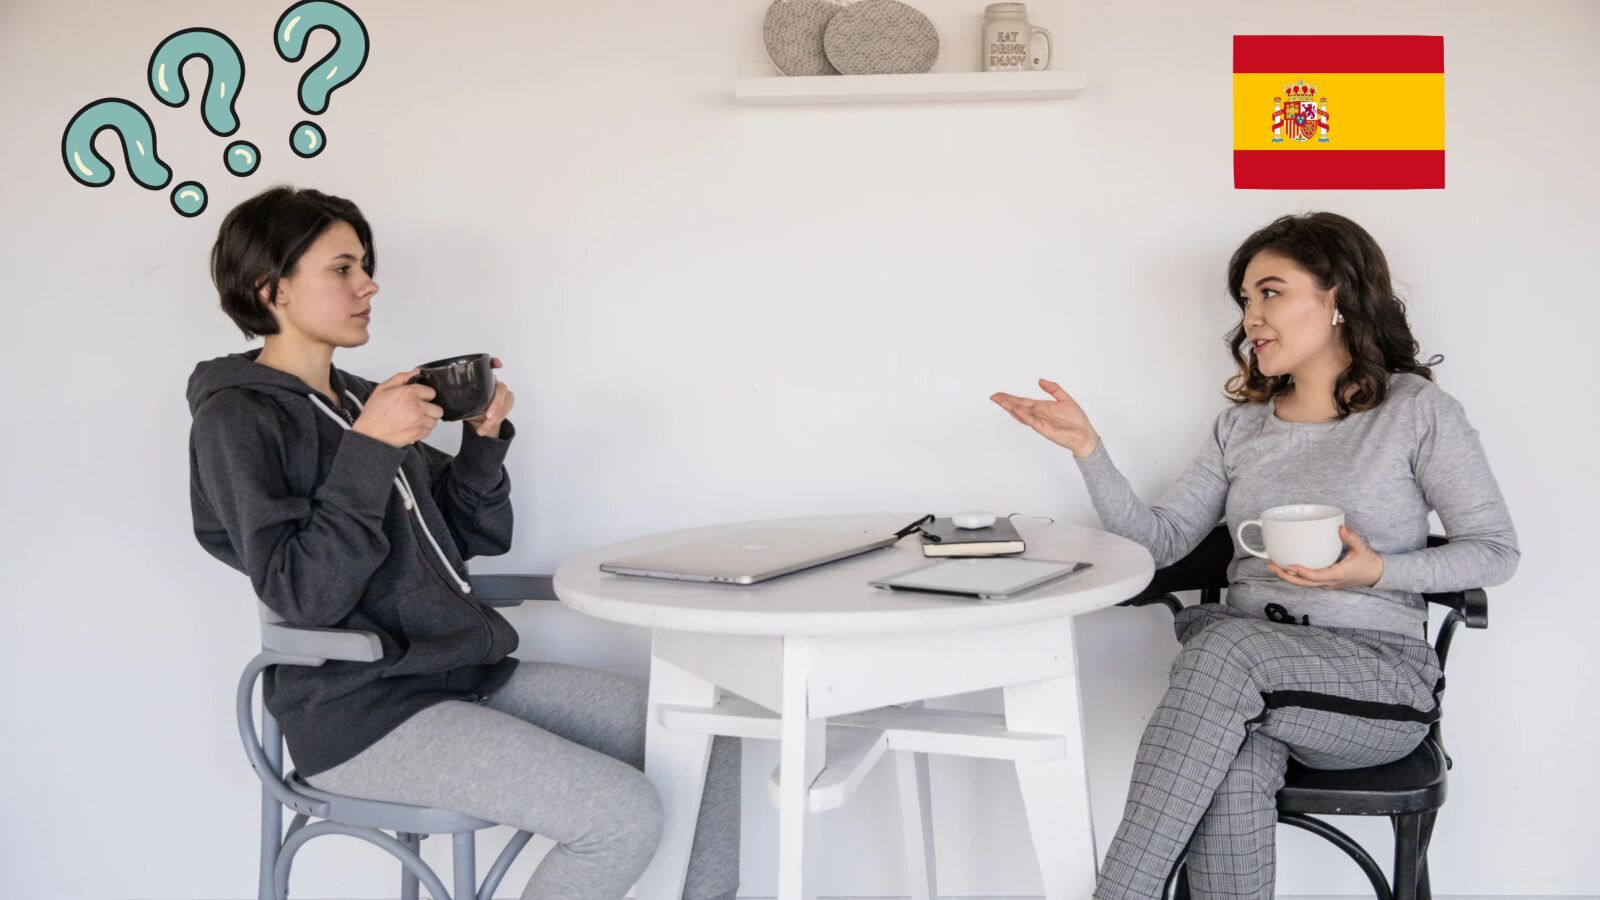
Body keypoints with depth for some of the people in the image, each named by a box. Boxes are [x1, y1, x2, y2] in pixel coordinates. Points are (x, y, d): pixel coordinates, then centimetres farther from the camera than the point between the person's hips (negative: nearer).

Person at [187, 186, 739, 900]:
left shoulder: (359, 400, 16)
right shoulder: (236, 419, -6)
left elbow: (473, 539, 16)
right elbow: (302, 596, -18)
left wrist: (485, 439, 1)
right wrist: (368, 451, -21)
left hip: (473, 673, 8)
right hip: (362, 713, -8)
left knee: (715, 744, -3)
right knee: (625, 817, -24)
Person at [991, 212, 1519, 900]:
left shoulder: (1416, 410, 4)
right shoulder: (1242, 425, 16)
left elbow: (1495, 551, 3)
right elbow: (1159, 540, 10)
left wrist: (1377, 571, -14)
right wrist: (1087, 448, -3)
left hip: (1378, 680, -3)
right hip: (1245, 671, 3)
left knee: (1224, 643, -34)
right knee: (1232, 763, -34)